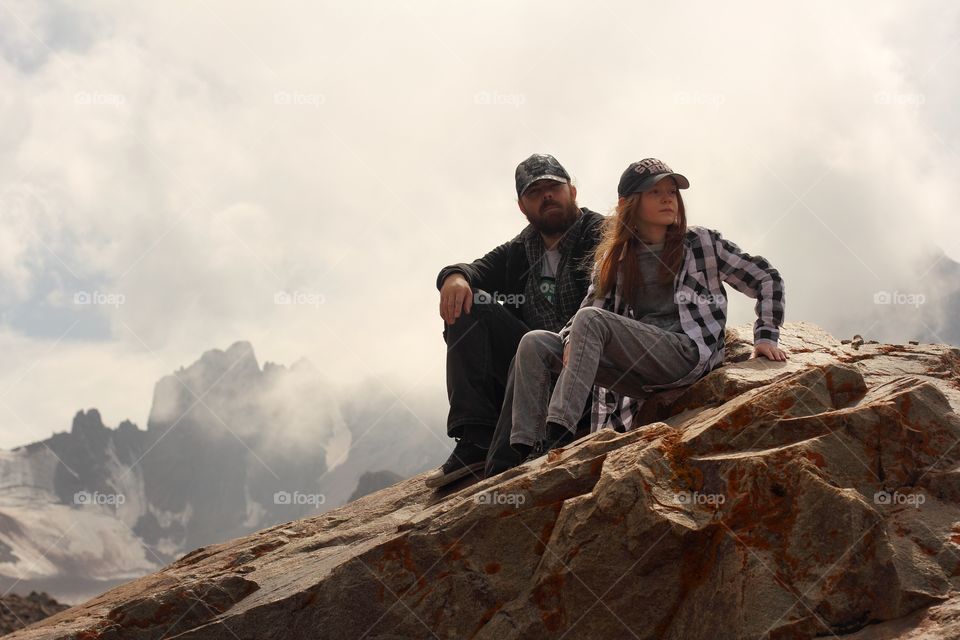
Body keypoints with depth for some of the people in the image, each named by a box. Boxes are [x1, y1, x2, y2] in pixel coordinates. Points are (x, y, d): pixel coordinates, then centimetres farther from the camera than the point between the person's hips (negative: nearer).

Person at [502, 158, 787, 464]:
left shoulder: (702, 243, 11)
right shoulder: (613, 260, 19)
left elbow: (767, 279, 13)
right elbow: (592, 306, 10)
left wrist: (766, 336, 2)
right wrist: (573, 339, -12)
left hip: (688, 355, -5)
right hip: (637, 369, 5)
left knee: (591, 321, -27)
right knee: (533, 343, -11)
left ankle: (559, 436, -38)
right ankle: (529, 452, -27)